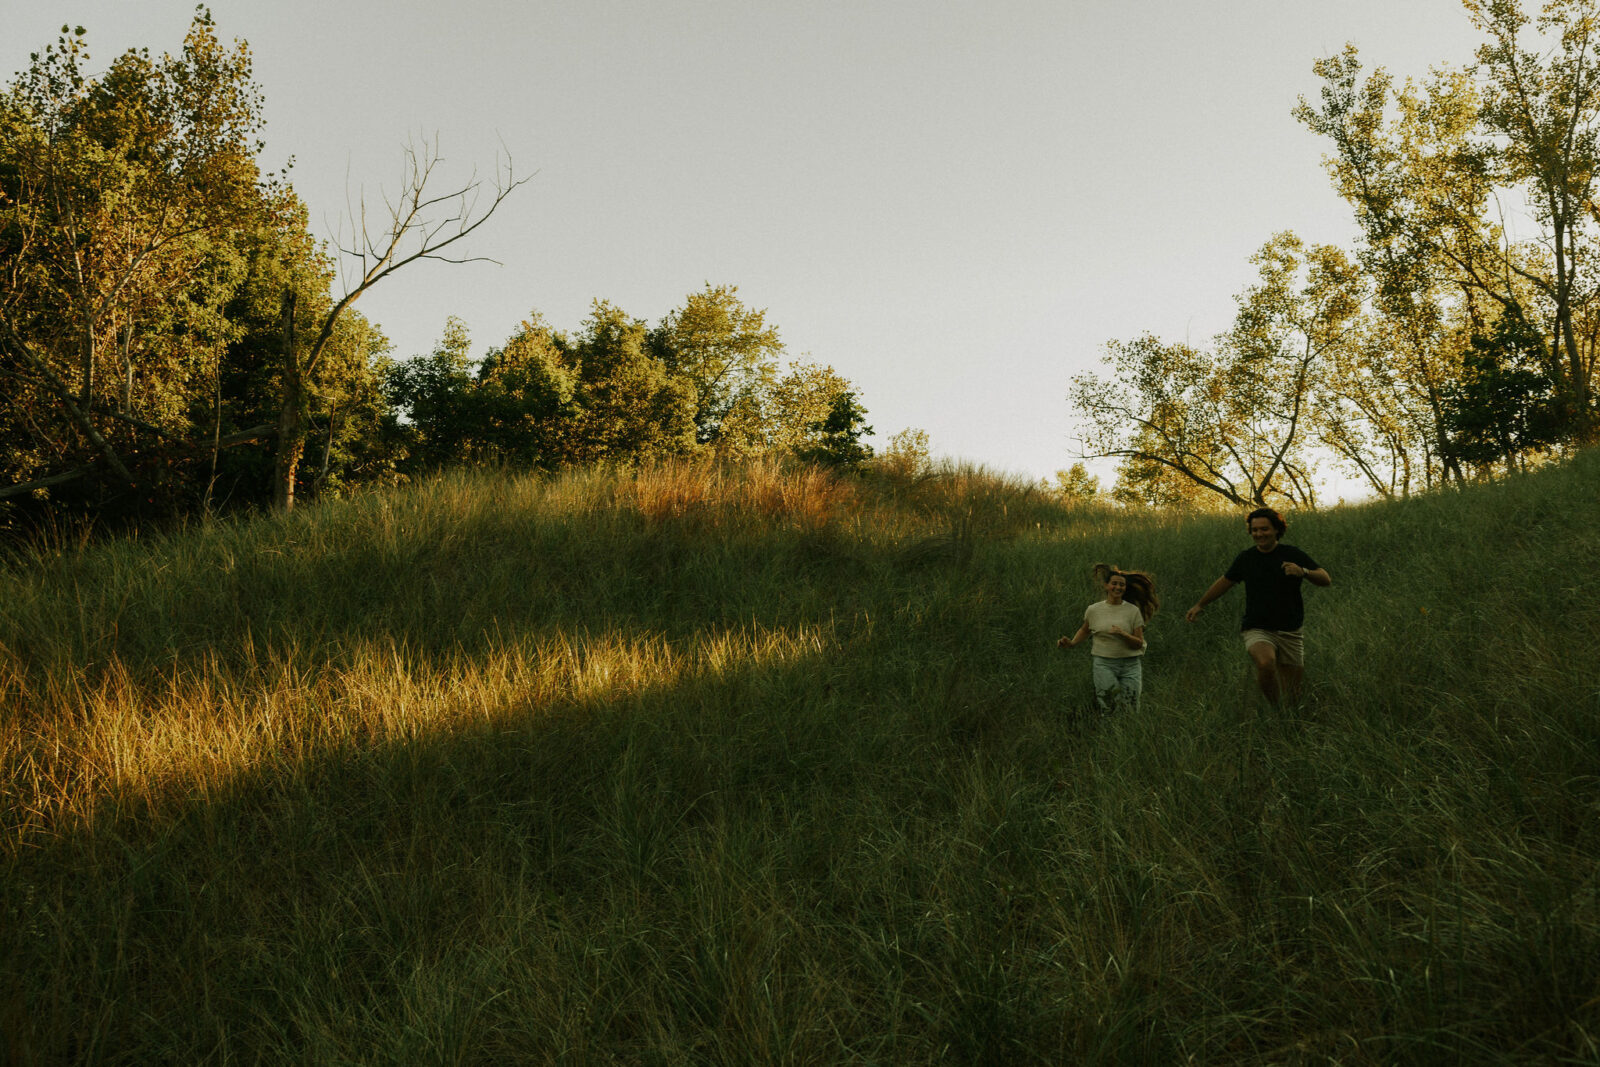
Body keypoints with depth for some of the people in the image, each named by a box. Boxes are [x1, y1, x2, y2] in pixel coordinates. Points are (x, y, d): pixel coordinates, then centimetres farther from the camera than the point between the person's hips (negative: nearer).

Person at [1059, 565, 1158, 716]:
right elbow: (1085, 630, 24)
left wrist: (1123, 635, -18)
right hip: (1103, 663, 0)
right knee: (1108, 709, -9)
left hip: (1130, 664, 0)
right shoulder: (1093, 610, 4)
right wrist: (1071, 643, 8)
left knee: (1130, 709, -2)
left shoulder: (1133, 611, 1)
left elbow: (1139, 644, -1)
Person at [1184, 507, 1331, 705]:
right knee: (1266, 663, -34)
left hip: (1290, 632, 1)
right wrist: (1200, 605, 29)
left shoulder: (1292, 555, 0)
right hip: (1258, 631, 0)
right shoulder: (1245, 558, 5)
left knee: (1293, 697, 2)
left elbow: (1326, 580, -4)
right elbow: (1225, 581, 23)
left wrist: (1303, 572, -24)